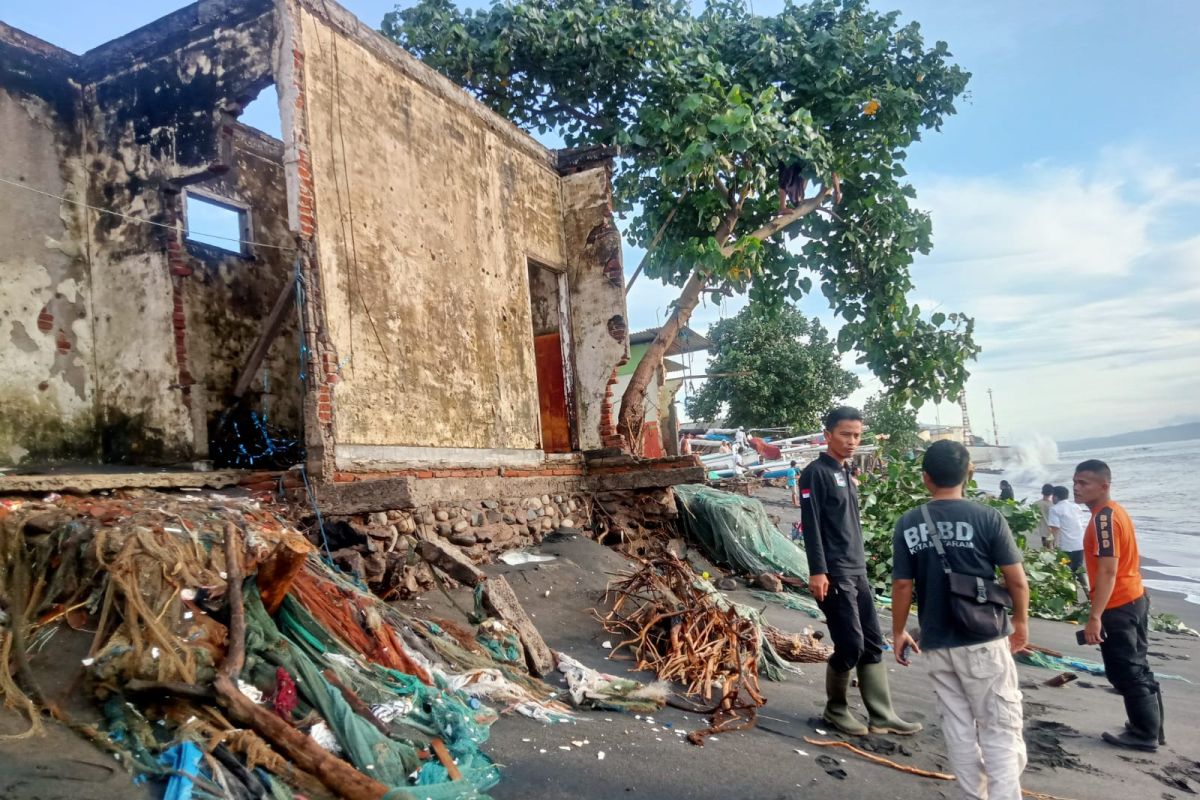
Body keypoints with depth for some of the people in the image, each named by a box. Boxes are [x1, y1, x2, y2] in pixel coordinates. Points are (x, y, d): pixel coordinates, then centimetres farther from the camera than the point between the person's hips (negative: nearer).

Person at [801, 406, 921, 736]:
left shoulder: (846, 474, 17)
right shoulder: (816, 473, -9)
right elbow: (811, 525, -16)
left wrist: (860, 565, 20)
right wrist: (817, 571, -21)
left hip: (858, 572, 9)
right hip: (834, 574, -9)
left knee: (872, 644, 8)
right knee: (850, 645, -6)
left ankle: (881, 716, 15)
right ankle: (835, 709, 13)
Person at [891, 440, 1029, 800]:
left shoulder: (908, 524, -4)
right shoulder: (987, 517, -10)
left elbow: (902, 585, -1)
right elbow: (1017, 580, -5)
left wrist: (898, 632, 12)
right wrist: (1021, 622, 12)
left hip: (936, 643, 3)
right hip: (983, 640, -3)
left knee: (957, 726, 15)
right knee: (1001, 728, 6)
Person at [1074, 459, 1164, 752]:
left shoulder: (1103, 517, -22)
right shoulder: (1115, 511, 10)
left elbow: (1108, 571, -26)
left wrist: (1094, 617, -25)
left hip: (1118, 607, -10)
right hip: (1135, 599, 10)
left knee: (1124, 673, 2)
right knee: (1137, 669, 18)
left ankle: (1144, 734, 12)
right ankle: (1151, 729, 28)